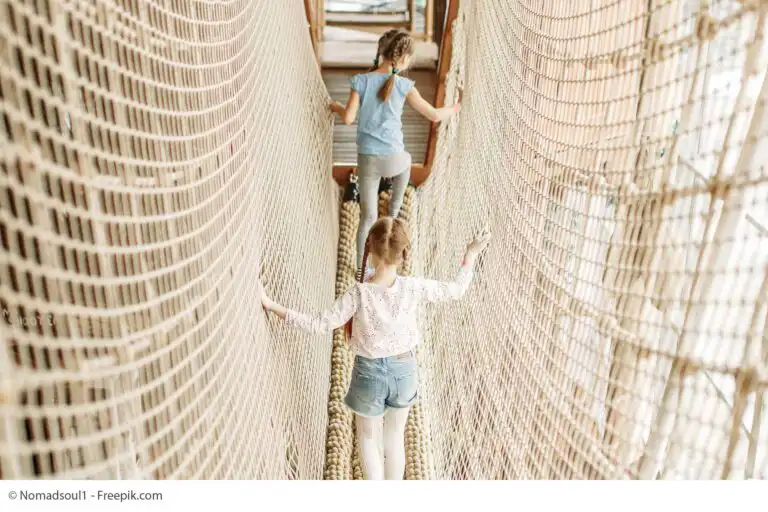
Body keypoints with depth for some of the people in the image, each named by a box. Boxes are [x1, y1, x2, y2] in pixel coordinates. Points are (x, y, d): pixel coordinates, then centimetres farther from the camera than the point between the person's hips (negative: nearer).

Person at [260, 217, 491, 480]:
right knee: (395, 439, 25)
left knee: (369, 439, 23)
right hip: (404, 370, 2)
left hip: (369, 373, -2)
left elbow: (321, 324, -19)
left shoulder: (359, 293, -24)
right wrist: (471, 254, 9)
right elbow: (456, 289, -4)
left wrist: (273, 306, -15)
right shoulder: (414, 288, -19)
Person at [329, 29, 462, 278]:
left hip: (366, 159, 1)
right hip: (392, 158, -1)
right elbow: (434, 115, -3)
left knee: (368, 216, 13)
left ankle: (361, 269, 17)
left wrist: (336, 107, 16)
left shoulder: (361, 81, -5)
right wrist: (455, 108, 18)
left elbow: (348, 118, -7)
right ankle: (393, 212, 46)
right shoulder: (404, 85, -8)